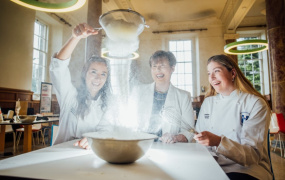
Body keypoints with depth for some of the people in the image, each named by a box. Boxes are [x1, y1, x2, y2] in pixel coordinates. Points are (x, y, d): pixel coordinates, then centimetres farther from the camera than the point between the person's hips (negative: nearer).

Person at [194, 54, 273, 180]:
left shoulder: (256, 104, -7)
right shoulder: (208, 102, 8)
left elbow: (253, 155, -15)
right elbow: (200, 140, 9)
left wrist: (219, 142, -32)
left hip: (246, 169, -3)